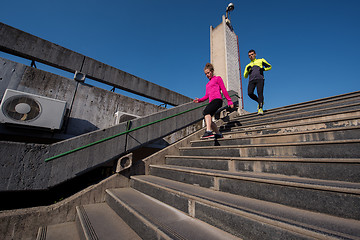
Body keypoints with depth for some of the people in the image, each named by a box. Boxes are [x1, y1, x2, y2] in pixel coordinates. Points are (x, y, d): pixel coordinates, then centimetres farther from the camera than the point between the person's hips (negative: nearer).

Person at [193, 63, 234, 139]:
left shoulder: (217, 78, 15)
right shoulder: (208, 84, 32)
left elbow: (224, 90, 7)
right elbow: (206, 96, 23)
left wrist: (229, 101, 2)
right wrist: (199, 100, 7)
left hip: (217, 99, -7)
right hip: (211, 101, 7)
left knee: (206, 111, -31)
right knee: (208, 120, -4)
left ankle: (208, 131, -41)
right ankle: (219, 134, 5)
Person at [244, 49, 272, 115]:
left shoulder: (261, 60, 26)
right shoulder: (248, 65, 30)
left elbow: (269, 66, 26)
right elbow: (245, 76, 20)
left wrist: (263, 69, 4)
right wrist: (247, 69, 1)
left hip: (260, 79, -2)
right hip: (251, 80, 2)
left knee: (260, 93, -20)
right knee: (250, 93, -20)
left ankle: (260, 108, -25)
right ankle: (259, 101, 5)